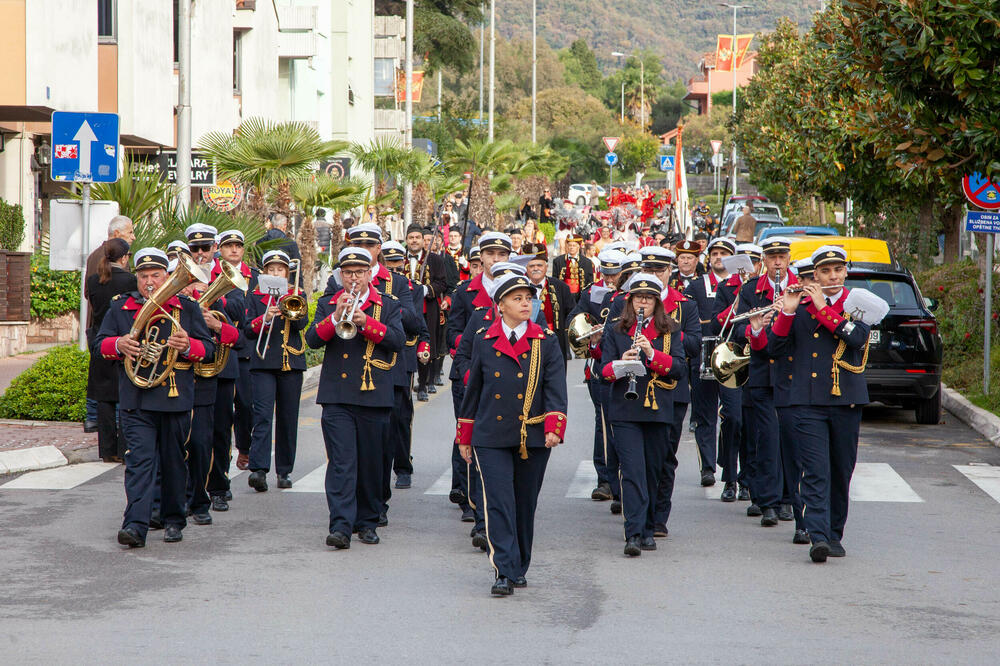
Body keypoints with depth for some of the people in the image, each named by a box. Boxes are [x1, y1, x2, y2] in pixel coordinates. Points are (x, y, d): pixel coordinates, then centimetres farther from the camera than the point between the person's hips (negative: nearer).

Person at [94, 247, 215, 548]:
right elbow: (99, 343, 9)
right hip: (136, 400, 0)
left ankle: (173, 520, 22)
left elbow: (208, 347, 5)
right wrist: (119, 345, -13)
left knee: (174, 461, 8)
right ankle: (135, 525, -18)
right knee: (139, 459, -11)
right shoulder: (120, 307, 10)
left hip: (176, 399, 1)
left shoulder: (187, 308, 7)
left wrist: (187, 346, -17)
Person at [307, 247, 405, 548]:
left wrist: (365, 321, -19)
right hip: (337, 396, 0)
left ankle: (367, 522, 19)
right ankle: (341, 526, -15)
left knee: (371, 463, 7)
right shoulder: (327, 304, 11)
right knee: (341, 463, -9)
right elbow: (313, 339, -2)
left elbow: (398, 340, -7)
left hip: (374, 396, 0)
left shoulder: (388, 305, 8)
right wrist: (336, 317, -18)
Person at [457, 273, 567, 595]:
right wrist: (465, 436, 12)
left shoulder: (546, 342, 3)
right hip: (491, 437, 0)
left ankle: (519, 569, 22)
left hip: (533, 437, 1)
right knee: (498, 503, -10)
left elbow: (555, 387, -4)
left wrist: (554, 427, -19)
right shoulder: (483, 341, 5)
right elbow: (473, 388, 11)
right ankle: (504, 572, -12)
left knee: (525, 505, 9)